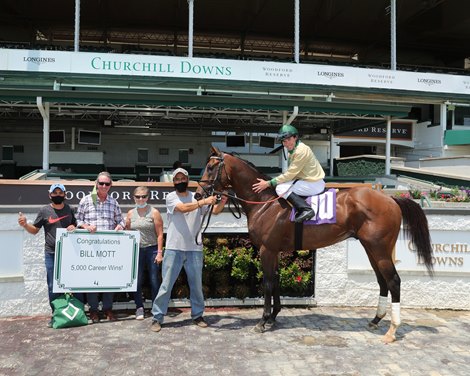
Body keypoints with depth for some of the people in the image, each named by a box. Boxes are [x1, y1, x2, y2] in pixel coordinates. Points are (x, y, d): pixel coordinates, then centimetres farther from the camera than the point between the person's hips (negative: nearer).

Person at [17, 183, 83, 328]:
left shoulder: (69, 209, 7)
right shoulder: (44, 211, 0)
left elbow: (77, 226, 17)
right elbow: (34, 230, 6)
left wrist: (74, 227, -5)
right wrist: (25, 224, -13)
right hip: (51, 254, -1)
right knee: (53, 286, 4)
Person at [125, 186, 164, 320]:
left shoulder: (154, 212, -3)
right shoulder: (130, 213, 8)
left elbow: (160, 234, -5)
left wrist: (159, 252, -10)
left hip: (152, 250, -3)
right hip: (136, 250, 3)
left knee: (154, 280, 2)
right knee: (137, 280, 5)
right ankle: (139, 308, 18)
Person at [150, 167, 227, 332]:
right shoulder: (171, 197, -2)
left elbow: (215, 211, 0)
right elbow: (183, 208, -21)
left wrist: (223, 201, -21)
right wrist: (203, 202, -32)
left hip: (194, 249, 3)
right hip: (174, 249, -3)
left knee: (197, 284, 12)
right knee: (166, 284, 3)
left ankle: (197, 315, 27)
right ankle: (157, 318, 13)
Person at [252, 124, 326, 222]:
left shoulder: (301, 151, -21)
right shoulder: (292, 149, 9)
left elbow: (290, 174, -20)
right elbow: (291, 173, 13)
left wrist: (269, 183, -18)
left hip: (314, 184, -10)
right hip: (307, 179, 10)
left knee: (281, 188, -16)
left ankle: (306, 209, -24)